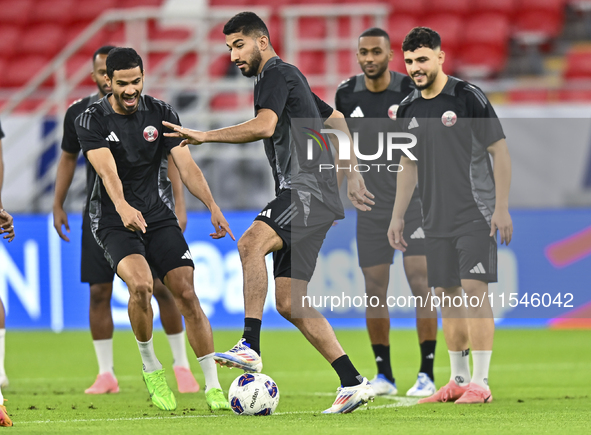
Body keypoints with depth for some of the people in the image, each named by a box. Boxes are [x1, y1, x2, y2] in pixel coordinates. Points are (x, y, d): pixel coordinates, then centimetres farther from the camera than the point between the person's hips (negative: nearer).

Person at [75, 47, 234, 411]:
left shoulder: (162, 114, 1)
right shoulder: (91, 121, -7)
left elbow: (186, 165, -5)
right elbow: (107, 170, -23)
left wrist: (214, 207, -19)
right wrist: (123, 207, -43)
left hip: (159, 217, 3)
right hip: (115, 221, -3)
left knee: (187, 294, -9)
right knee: (140, 284, -28)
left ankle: (213, 386, -3)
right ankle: (151, 368, -6)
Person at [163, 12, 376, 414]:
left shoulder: (276, 73, -4)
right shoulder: (288, 78, 27)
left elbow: (264, 126, -21)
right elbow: (339, 122, 34)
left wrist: (206, 136, -17)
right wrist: (353, 176, 32)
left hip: (309, 191, -10)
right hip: (300, 197, 11)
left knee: (251, 243, -32)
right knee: (288, 302, 4)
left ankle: (250, 347, -41)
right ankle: (353, 383, 4)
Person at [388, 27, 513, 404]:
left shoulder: (469, 97, -8)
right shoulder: (408, 110, 10)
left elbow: (500, 151, -7)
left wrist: (502, 207, -12)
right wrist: (397, 216, 15)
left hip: (476, 215, -6)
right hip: (437, 219, 6)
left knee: (474, 289, -12)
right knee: (447, 297, 7)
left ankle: (480, 383, -12)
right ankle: (459, 380, 16)